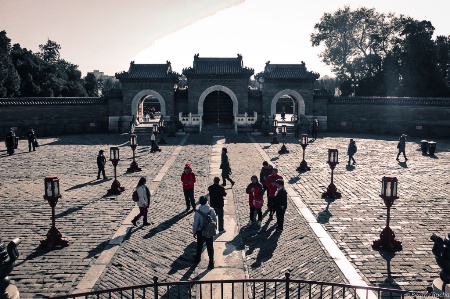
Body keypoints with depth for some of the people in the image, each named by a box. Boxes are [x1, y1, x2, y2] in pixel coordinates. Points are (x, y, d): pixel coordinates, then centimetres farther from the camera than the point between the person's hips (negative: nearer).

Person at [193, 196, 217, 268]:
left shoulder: (198, 212, -22)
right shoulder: (211, 210, -15)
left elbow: (195, 223, -14)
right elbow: (215, 220, -1)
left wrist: (194, 232, 0)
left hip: (200, 232, -1)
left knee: (199, 246, 22)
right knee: (210, 247, 13)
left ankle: (198, 258, 44)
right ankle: (211, 263, 19)